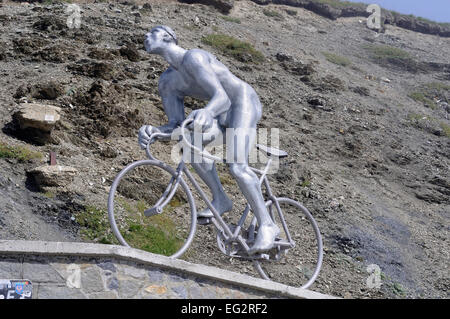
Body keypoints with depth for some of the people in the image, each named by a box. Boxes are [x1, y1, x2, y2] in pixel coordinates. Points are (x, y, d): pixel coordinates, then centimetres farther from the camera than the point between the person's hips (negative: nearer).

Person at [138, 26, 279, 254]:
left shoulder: (193, 57, -21)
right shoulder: (166, 84, 4)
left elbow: (222, 97, -33)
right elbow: (175, 125, -3)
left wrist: (207, 112, -55)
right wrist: (152, 131, -24)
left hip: (244, 101, -8)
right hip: (223, 115, 8)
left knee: (236, 167, -24)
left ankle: (267, 225, -14)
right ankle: (220, 200, -8)